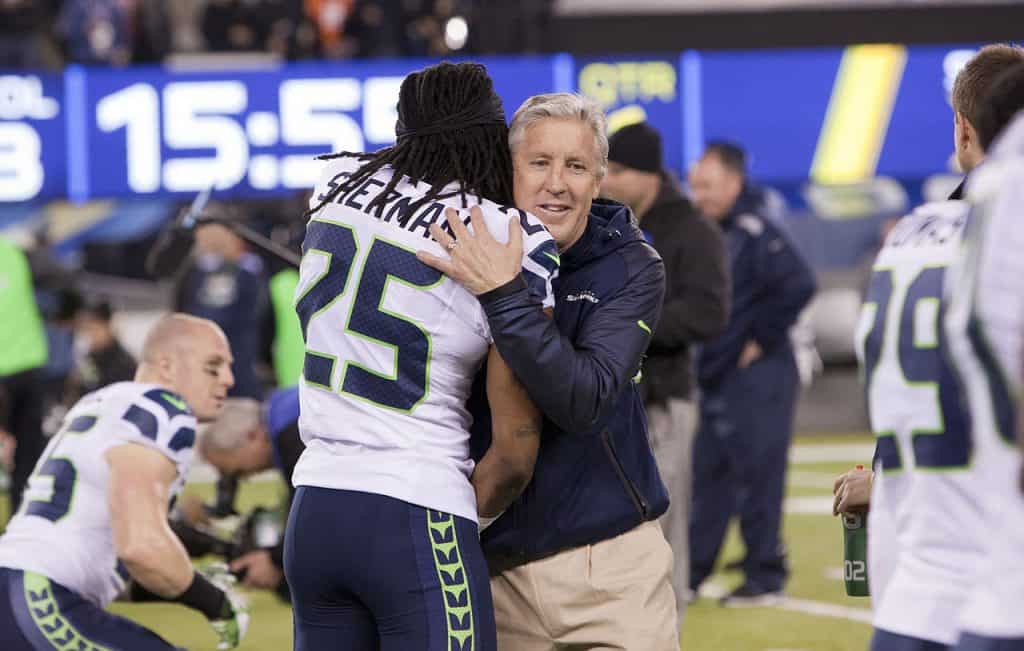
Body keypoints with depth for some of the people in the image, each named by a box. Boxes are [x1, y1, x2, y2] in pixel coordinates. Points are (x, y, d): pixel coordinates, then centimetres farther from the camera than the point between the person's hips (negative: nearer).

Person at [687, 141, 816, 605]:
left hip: (755, 377, -9)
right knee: (706, 476, 11)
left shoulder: (754, 236, -13)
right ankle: (690, 572, 16)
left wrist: (762, 340, -18)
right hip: (713, 378, 9)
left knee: (757, 475, -4)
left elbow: (798, 285, -25)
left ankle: (765, 576, 2)